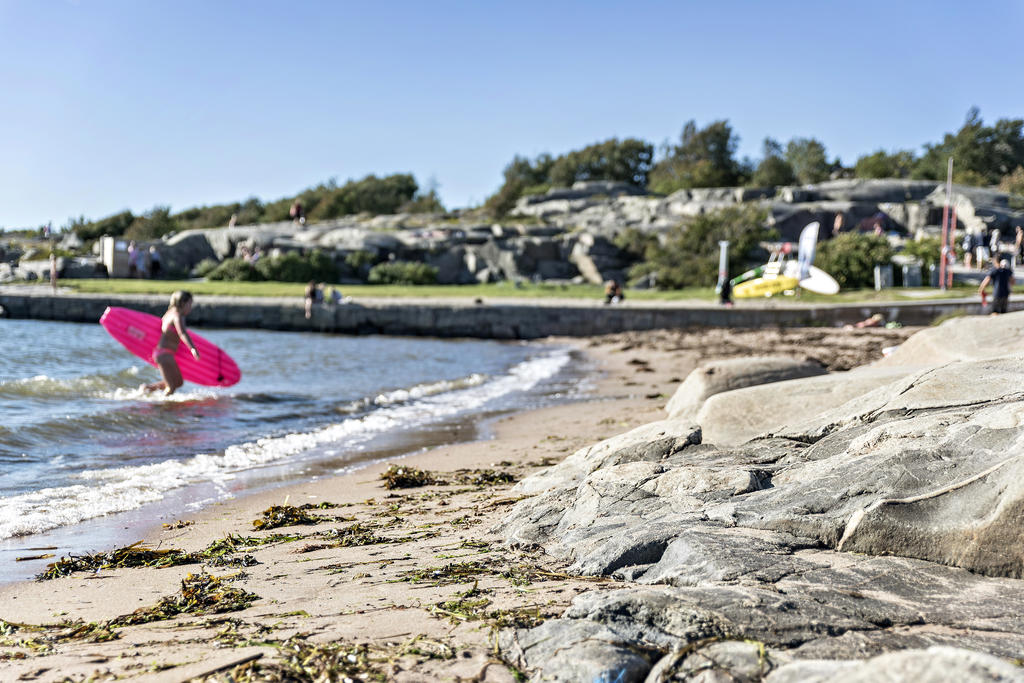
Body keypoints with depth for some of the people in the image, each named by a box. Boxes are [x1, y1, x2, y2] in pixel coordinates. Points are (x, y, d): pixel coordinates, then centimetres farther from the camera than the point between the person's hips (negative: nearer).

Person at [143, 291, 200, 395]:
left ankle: (148, 387, 21)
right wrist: (192, 349, -46)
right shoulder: (178, 316, -16)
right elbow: (182, 333, -33)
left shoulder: (169, 313, 12)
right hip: (165, 354, -10)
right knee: (172, 387, -5)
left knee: (179, 382, 17)